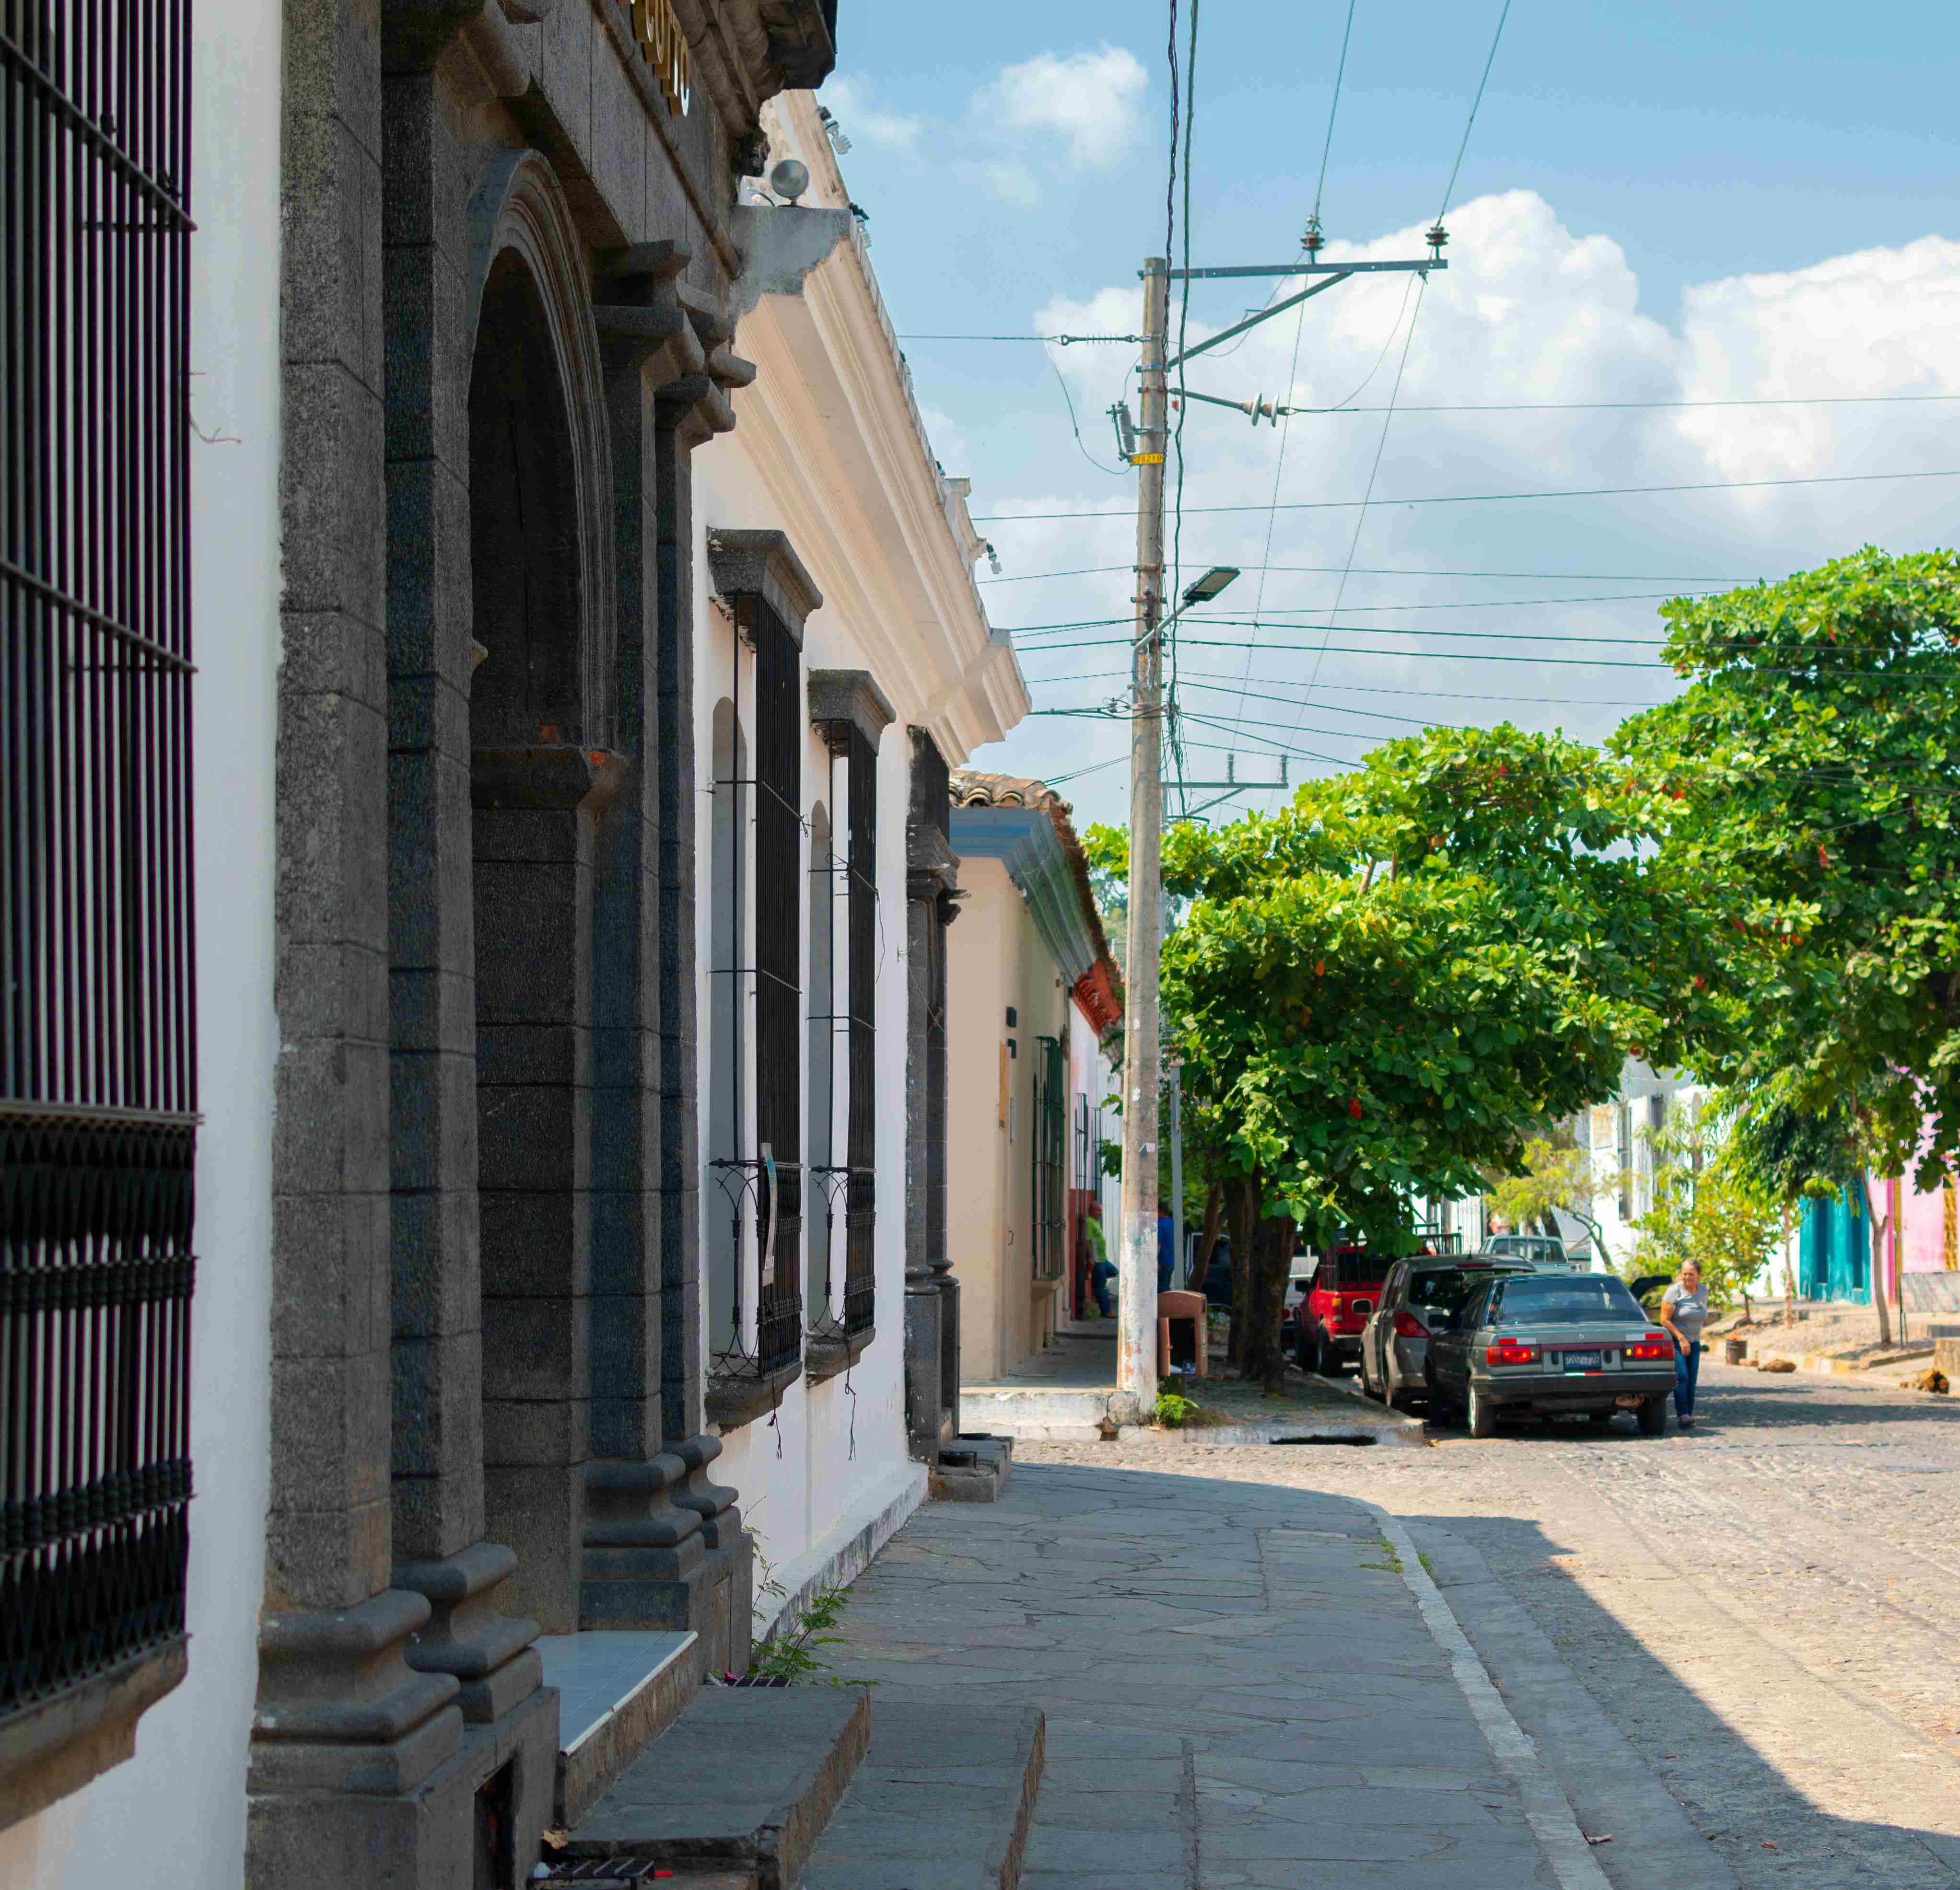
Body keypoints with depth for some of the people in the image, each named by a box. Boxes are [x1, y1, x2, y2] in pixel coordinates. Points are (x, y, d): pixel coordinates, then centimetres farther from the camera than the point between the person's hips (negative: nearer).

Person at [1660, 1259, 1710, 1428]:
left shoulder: (1702, 1291, 6)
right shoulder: (1674, 1292, -13)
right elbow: (1665, 1320, -15)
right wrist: (1681, 1339, -18)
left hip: (1694, 1343, 6)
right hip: (1675, 1342, -6)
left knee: (1692, 1381, 0)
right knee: (1682, 1376, -21)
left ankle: (1689, 1416, 3)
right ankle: (1683, 1415, -30)